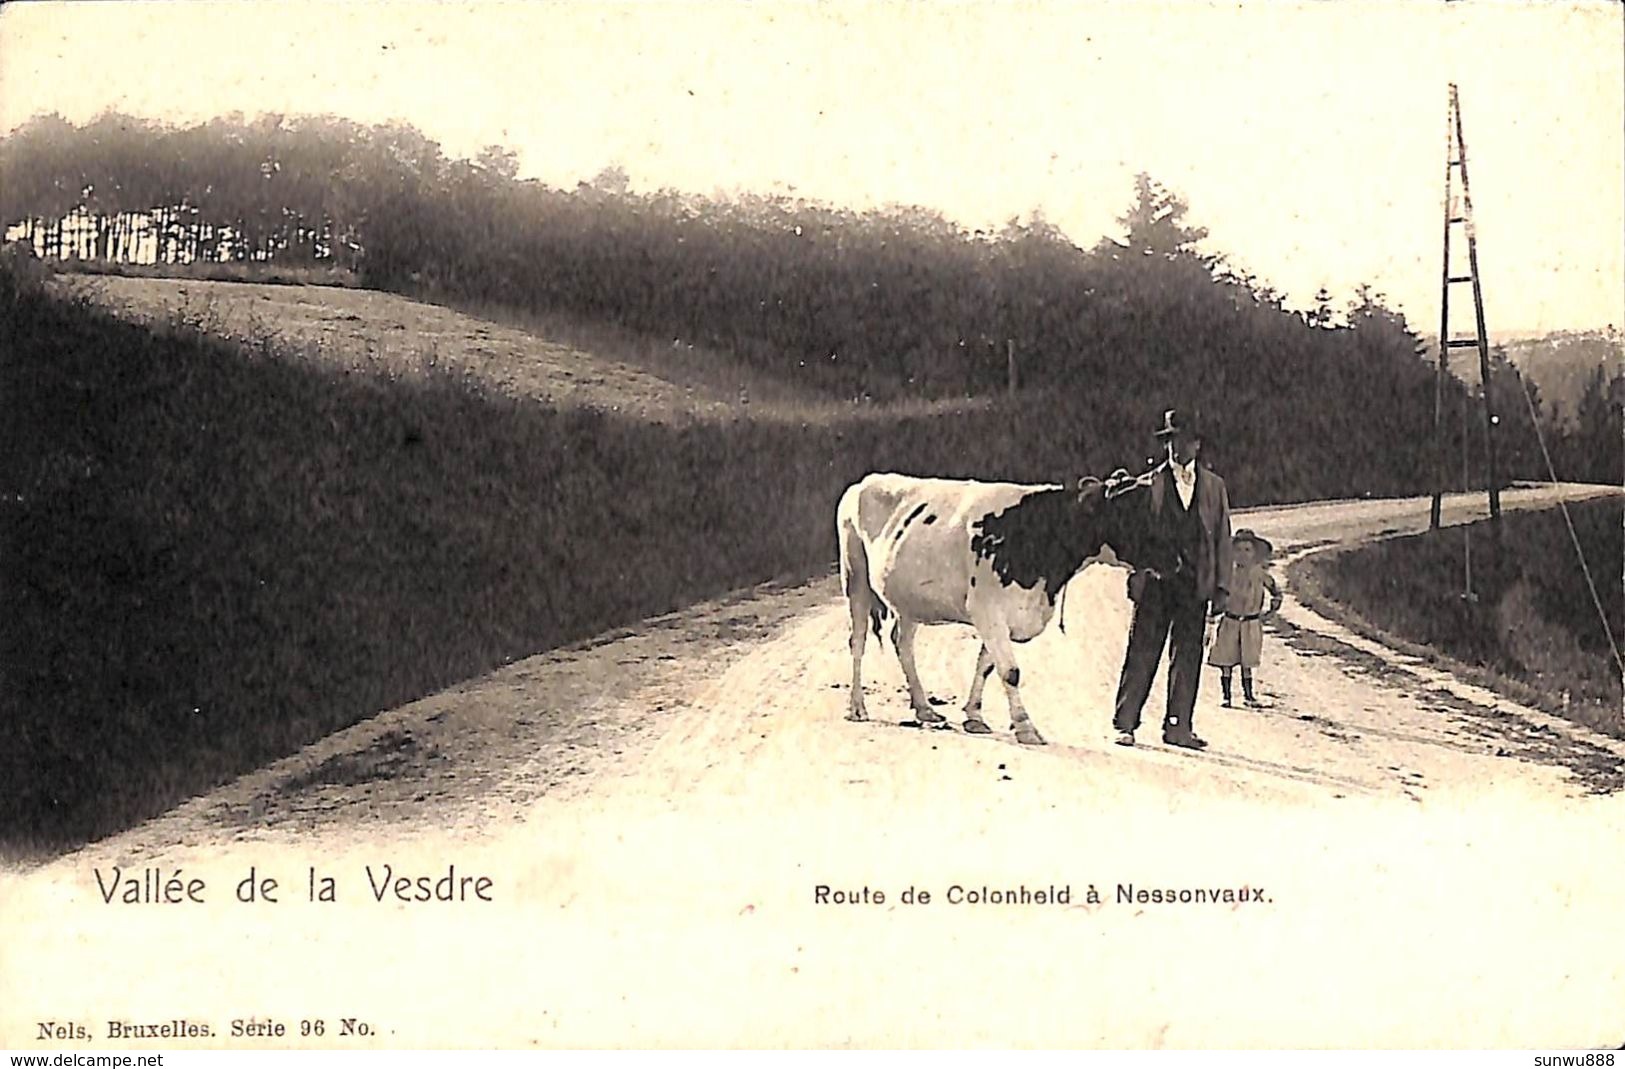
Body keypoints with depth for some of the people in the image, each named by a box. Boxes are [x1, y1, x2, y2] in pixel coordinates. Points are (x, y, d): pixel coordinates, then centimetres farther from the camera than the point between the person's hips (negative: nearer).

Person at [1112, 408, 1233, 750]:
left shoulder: (1213, 486, 13)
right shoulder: (1149, 484, 6)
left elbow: (1222, 536, 12)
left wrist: (1221, 583, 5)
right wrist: (1137, 576, -7)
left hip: (1195, 584, 2)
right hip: (1155, 581, -2)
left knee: (1188, 656, 3)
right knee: (1143, 652, -2)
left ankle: (1178, 727, 8)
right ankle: (1125, 724, 2)